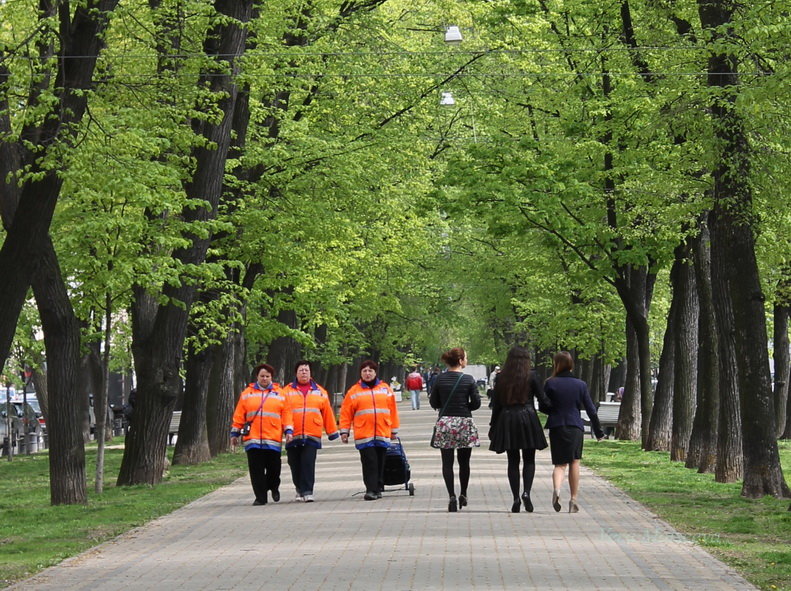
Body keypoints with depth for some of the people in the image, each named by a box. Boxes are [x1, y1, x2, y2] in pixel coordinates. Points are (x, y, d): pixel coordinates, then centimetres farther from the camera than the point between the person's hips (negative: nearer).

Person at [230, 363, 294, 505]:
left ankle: (274, 488, 31)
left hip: (273, 439, 0)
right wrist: (235, 433, 9)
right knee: (256, 470, -1)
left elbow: (286, 414, 9)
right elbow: (239, 415, 11)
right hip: (252, 439, 0)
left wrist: (288, 431, 0)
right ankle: (260, 497, 6)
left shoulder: (279, 394, 10)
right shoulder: (247, 394, 10)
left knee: (274, 467, 2)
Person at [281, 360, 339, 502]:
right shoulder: (287, 391, 8)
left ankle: (307, 492, -10)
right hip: (293, 436, 0)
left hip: (312, 436, 0)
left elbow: (327, 413, 14)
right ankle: (300, 490, 22)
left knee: (308, 464, -10)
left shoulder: (319, 392, 13)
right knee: (295, 465, 6)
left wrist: (332, 432, 13)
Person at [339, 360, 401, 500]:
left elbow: (393, 410, 13)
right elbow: (346, 413, 6)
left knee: (380, 463, 7)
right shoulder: (354, 391, 5)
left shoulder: (385, 389, 10)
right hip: (364, 435, -2)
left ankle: (378, 489, 16)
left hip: (382, 434, 2)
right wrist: (344, 431, 2)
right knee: (369, 462, -10)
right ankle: (371, 490, -11)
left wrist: (394, 430, 13)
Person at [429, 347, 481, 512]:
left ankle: (452, 496, -10)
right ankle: (463, 495, 22)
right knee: (464, 461, 14)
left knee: (447, 462, 2)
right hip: (464, 422, -1)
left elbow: (433, 402, 4)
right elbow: (476, 403, -5)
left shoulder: (440, 379, -1)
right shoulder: (468, 379, -7)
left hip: (445, 423, 1)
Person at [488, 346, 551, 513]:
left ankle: (516, 498, 2)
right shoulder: (531, 377, -3)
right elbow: (543, 401, -3)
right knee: (529, 460, 6)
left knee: (513, 461, 7)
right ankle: (526, 492, -13)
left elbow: (496, 403, 4)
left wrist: (493, 425, 10)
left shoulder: (501, 378, 2)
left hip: (506, 420, 2)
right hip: (527, 419, -2)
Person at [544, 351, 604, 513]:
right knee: (574, 462, 12)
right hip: (575, 427, 1)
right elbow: (591, 410, 5)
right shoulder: (580, 385, 1)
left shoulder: (550, 383, -4)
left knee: (560, 463, 6)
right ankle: (573, 500, 11)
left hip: (556, 427, -1)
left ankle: (556, 488, -23)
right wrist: (598, 431, 13)